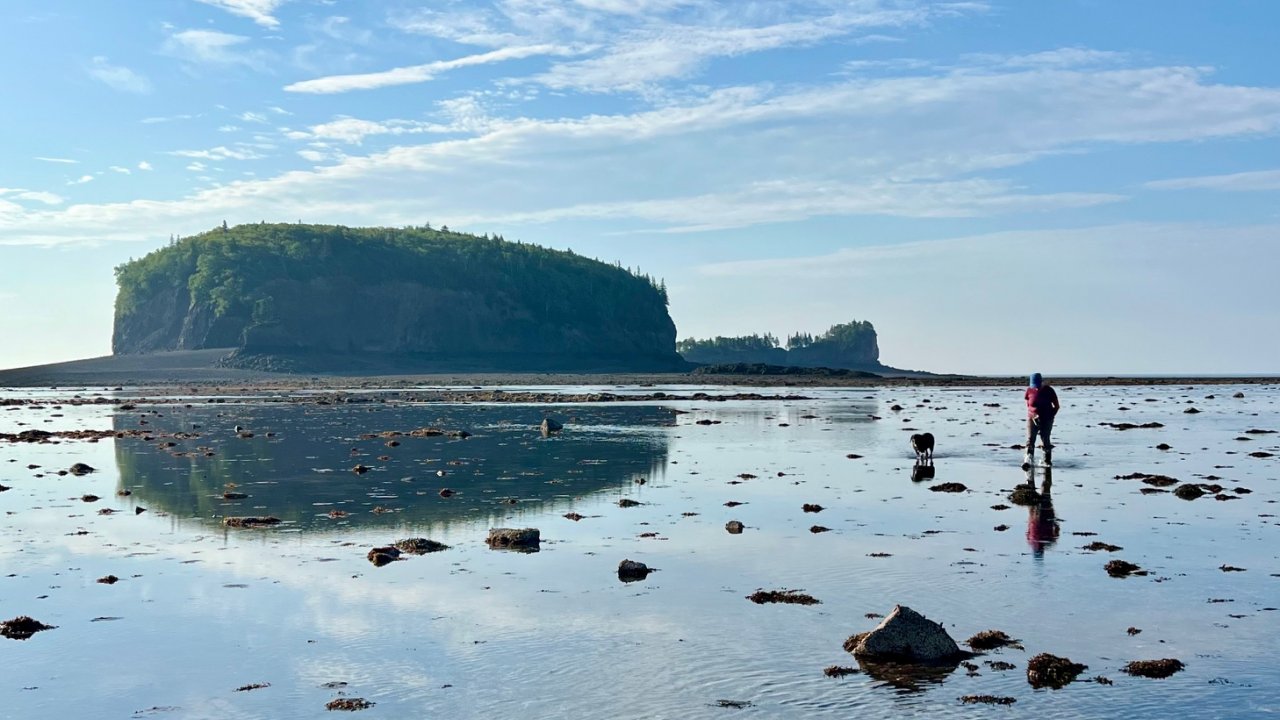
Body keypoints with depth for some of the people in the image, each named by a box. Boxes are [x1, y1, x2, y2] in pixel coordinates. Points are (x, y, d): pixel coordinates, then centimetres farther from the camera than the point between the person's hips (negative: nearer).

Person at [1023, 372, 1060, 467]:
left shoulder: (1048, 390, -8)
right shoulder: (1029, 390, -3)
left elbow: (1056, 406, 2)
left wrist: (1050, 416, -5)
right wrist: (1033, 415, -4)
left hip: (1046, 420, -1)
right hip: (1032, 419, 1)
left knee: (1045, 440, 0)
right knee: (1030, 439, -14)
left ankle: (1047, 461, 17)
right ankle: (1028, 460, -24)